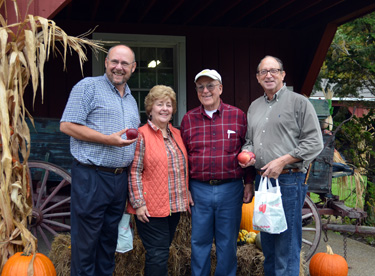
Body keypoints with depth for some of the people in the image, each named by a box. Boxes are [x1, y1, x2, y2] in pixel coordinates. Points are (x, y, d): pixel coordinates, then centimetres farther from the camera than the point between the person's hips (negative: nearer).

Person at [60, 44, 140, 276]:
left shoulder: (131, 100, 19)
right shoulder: (89, 87, -4)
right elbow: (67, 125, -13)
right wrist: (109, 140, -17)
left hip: (121, 178, 7)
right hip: (92, 178, -7)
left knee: (110, 241, 15)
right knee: (86, 242, 1)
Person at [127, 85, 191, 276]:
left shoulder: (176, 134, 12)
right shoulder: (141, 135, -8)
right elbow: (134, 172, -11)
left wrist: (187, 193, 15)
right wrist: (138, 203, -15)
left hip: (175, 206, 7)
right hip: (151, 209, -7)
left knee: (162, 252, 14)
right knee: (158, 255, -4)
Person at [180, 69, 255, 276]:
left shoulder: (238, 116, 2)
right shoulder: (188, 119, 5)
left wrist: (249, 183, 3)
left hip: (230, 189, -1)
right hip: (199, 189, 1)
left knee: (228, 242, 9)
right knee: (199, 241, 9)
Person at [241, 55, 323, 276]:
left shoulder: (299, 102, -3)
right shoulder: (254, 106, 16)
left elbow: (315, 142, -9)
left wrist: (283, 161, -16)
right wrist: (247, 152, 2)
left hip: (289, 181, -6)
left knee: (287, 244, -5)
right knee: (267, 241, 15)